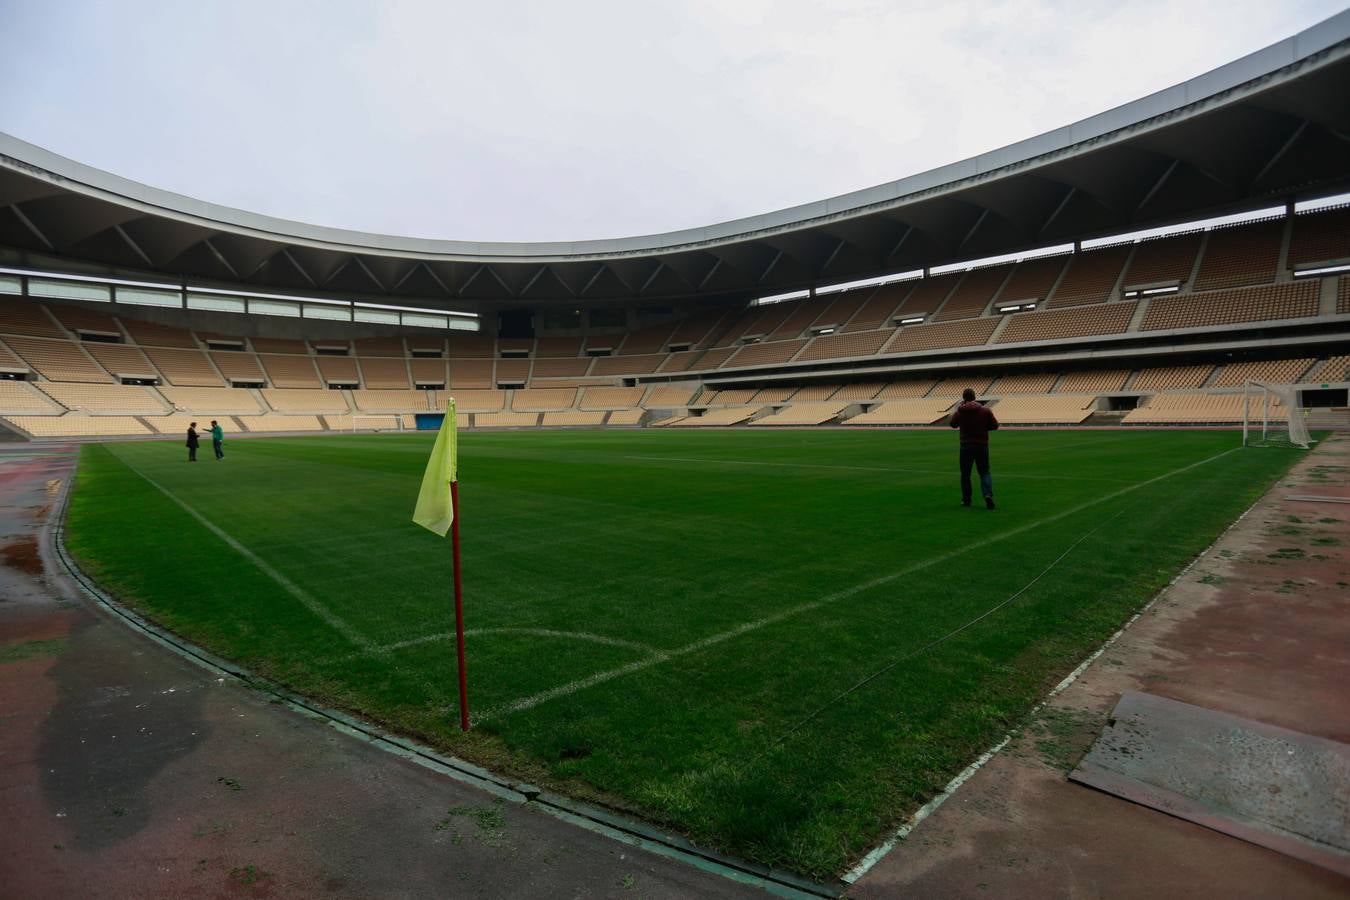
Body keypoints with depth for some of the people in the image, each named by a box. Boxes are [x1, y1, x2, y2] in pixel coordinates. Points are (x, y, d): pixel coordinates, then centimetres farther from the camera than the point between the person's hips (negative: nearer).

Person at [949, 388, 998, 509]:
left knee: (965, 473, 12)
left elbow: (952, 424, 12)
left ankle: (966, 499, 17)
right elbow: (995, 426, 0)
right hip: (982, 445, 0)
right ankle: (988, 494, -14)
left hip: (966, 446, 0)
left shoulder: (960, 411, -4)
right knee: (985, 472, 8)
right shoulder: (985, 410, -5)